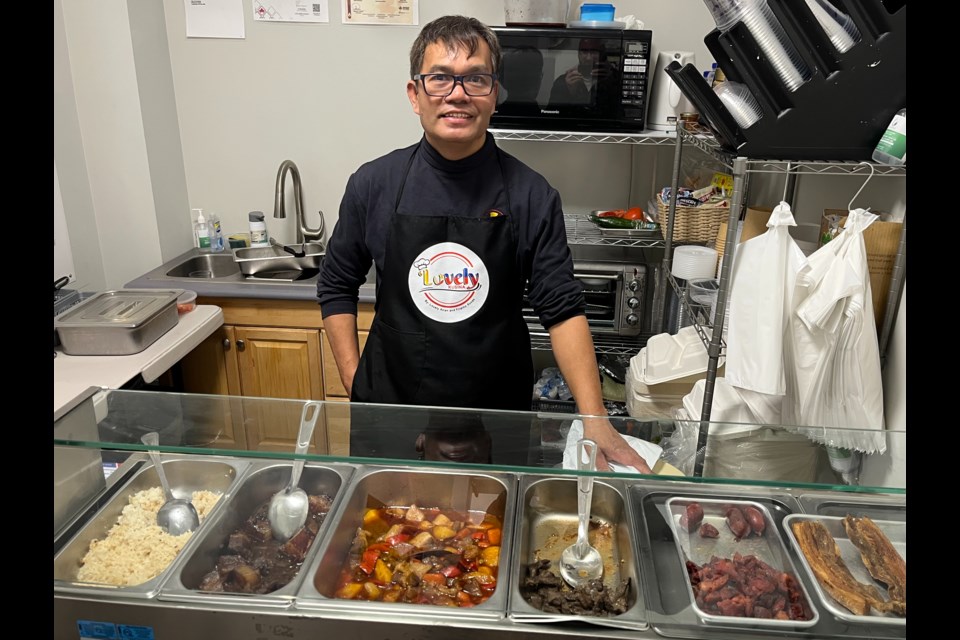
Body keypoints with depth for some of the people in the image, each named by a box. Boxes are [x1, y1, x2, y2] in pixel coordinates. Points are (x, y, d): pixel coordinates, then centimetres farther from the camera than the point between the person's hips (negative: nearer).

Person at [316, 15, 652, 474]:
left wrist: (594, 419, -18)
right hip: (391, 409, 1)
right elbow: (337, 288, 6)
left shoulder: (531, 195, -8)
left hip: (498, 416, 0)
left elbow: (562, 310, -8)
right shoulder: (374, 185, -5)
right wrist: (355, 385, 0)